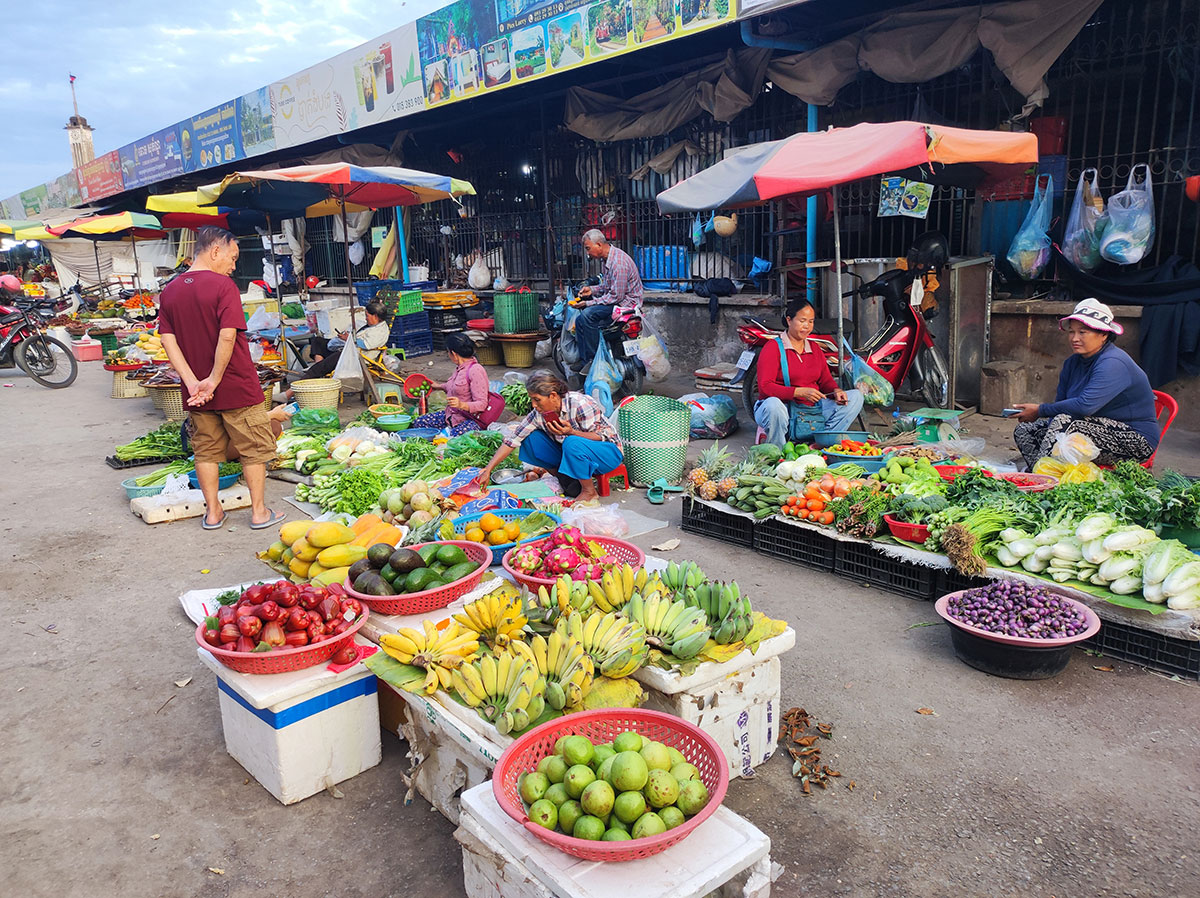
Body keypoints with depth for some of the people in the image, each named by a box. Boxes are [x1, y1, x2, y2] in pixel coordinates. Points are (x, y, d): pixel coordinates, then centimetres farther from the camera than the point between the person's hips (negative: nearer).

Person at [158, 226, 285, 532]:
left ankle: (213, 512, 24)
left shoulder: (170, 291, 7)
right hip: (236, 387, -6)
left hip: (197, 393, 6)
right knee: (254, 449, 7)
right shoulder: (223, 285, -12)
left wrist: (192, 381, -8)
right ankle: (259, 512, 13)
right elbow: (227, 337, -22)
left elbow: (168, 341, 0)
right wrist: (214, 380, -15)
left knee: (206, 451, 16)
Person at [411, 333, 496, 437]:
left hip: (469, 419, -9)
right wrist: (439, 386, 48)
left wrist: (462, 405, -38)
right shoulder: (459, 367, 8)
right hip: (451, 415, 9)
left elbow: (482, 404, -23)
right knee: (418, 422, 0)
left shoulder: (476, 370, -20)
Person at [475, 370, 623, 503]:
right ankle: (564, 479, -1)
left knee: (572, 443, -38)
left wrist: (571, 432, -39)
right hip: (571, 455, 6)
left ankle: (589, 491, -15)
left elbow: (601, 437, -22)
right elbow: (512, 440, -10)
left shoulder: (580, 404, -26)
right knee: (531, 437, -8)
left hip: (608, 451, -6)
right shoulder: (538, 415, -10)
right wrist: (488, 470, -16)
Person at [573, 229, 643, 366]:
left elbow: (616, 296, -24)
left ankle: (593, 362, -18)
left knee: (588, 314, -26)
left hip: (627, 302, -10)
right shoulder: (608, 259, 10)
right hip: (616, 298, 10)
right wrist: (592, 290, 4)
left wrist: (589, 303, -21)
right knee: (580, 320, 2)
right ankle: (584, 361, 5)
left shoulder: (619, 263, -23)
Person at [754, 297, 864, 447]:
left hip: (813, 410, 7)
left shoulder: (815, 350, 18)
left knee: (856, 396, -1)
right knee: (773, 405, -41)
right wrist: (800, 392, -25)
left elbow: (826, 380, 17)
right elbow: (765, 387, -15)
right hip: (785, 410, -6)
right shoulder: (773, 348, -4)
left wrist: (836, 391, -8)